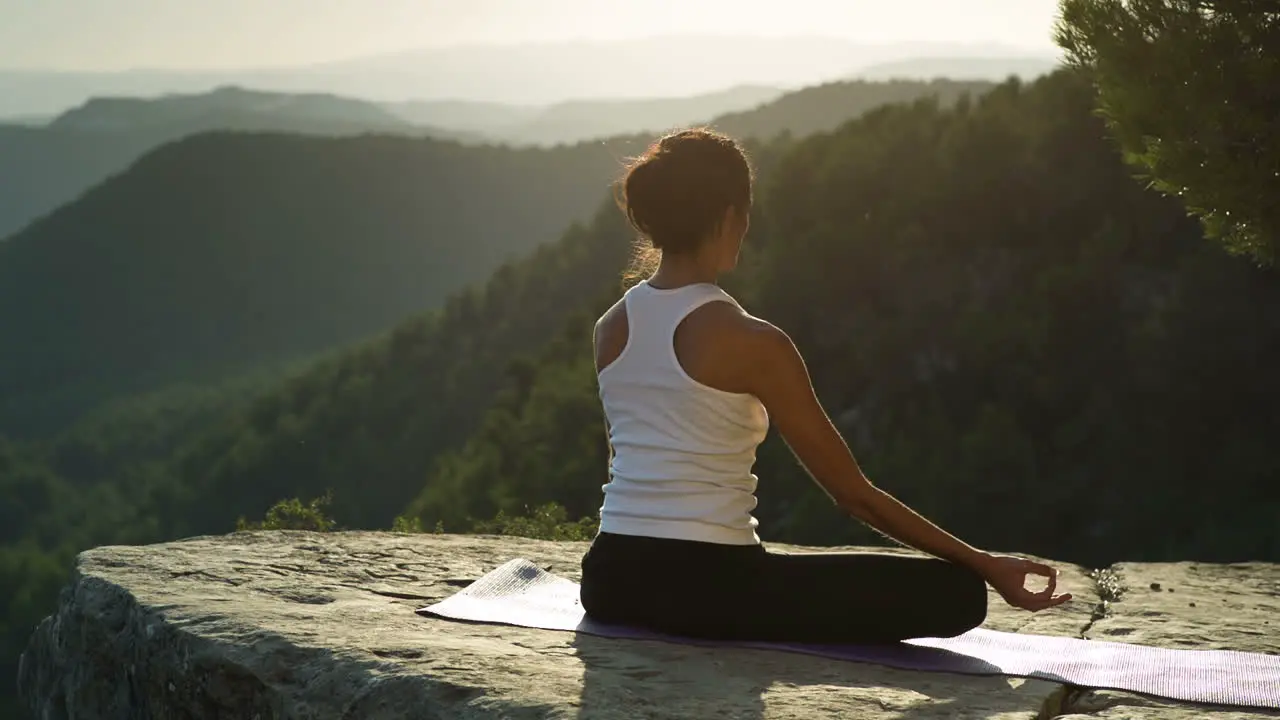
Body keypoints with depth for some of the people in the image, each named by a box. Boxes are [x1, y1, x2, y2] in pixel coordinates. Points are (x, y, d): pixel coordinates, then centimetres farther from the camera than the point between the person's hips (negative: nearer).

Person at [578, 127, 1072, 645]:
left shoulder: (610, 328, 6)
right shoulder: (752, 343, -13)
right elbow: (853, 493, -10)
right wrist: (985, 565, -5)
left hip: (611, 582, 8)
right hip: (705, 588, -8)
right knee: (957, 593, -9)